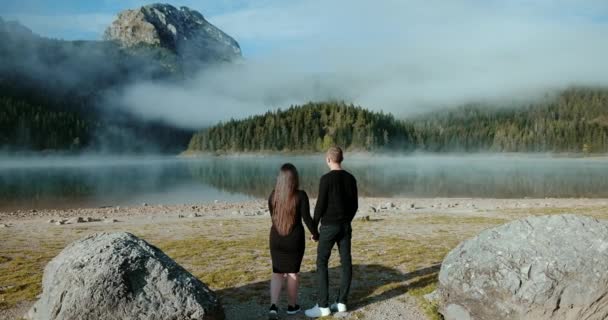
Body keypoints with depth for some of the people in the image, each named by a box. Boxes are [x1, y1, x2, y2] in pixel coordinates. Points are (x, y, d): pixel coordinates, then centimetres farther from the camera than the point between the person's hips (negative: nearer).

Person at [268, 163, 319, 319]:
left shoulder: (273, 195, -4)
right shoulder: (300, 196, -16)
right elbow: (307, 218, -15)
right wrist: (316, 233, 1)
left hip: (276, 238, 2)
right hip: (295, 239, -2)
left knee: (277, 272, 12)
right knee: (293, 271, 15)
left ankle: (273, 305, -4)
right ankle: (292, 305, 27)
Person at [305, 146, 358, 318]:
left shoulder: (326, 179, -15)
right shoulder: (351, 178, 4)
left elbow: (320, 206, -15)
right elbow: (354, 205, 9)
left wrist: (313, 228, -5)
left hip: (329, 227, -6)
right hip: (345, 226, 7)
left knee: (321, 264, -1)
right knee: (346, 262, 8)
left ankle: (323, 306, -2)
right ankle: (341, 302, 13)